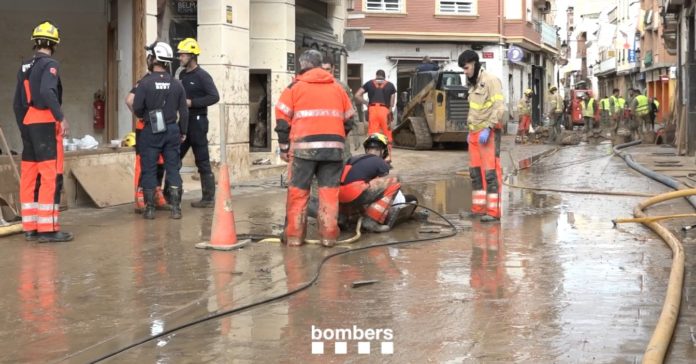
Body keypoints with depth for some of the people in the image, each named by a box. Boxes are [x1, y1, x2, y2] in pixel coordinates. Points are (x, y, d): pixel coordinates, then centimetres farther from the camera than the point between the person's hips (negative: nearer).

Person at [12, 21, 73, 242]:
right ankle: (47, 229, -11)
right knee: (51, 177, -8)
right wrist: (61, 118, -25)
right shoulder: (49, 64, -7)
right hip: (45, 124, -8)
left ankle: (30, 227, 13)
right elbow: (47, 92, -25)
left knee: (29, 178, 9)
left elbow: (18, 103, 17)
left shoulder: (24, 67, 16)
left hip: (28, 125, 8)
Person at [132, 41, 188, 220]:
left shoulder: (145, 83, -12)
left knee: (149, 170, 5)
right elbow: (184, 111, 3)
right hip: (172, 130, 3)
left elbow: (137, 108, -10)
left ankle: (149, 208, 7)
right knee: (173, 168, 8)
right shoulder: (176, 84, -1)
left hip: (150, 131, -3)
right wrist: (183, 131, 15)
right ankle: (176, 208, 7)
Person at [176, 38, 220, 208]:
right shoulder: (182, 75, 13)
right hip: (184, 121, 8)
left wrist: (192, 102, -20)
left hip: (197, 122, -8)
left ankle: (208, 198, 3)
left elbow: (214, 97, -18)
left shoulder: (202, 76, -9)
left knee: (203, 161, -3)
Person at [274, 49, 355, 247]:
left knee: (298, 191, 4)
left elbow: (282, 120, 3)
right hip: (333, 147, 3)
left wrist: (284, 147, 9)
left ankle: (294, 235, 6)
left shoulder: (295, 87, 7)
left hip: (304, 146, -2)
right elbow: (348, 120, 19)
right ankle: (328, 235, 4)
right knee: (329, 191, 5)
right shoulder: (337, 88, 18)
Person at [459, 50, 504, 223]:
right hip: (475, 132, 9)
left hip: (488, 132, -9)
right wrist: (470, 130, 16)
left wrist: (488, 129, -20)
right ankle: (478, 207, 16)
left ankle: (494, 211, -11)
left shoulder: (491, 80, -9)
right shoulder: (473, 83, 18)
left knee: (491, 172, -10)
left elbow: (499, 107, -17)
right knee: (475, 172, 10)